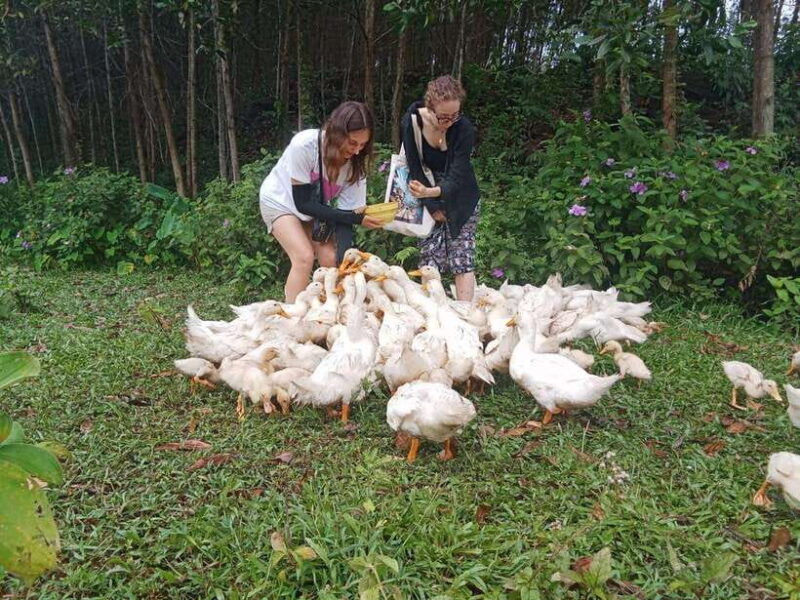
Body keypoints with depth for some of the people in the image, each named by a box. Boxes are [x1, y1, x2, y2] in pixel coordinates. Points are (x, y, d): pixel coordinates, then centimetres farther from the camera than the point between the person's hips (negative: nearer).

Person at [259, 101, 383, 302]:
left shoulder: (356, 160, -22)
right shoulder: (304, 145, -34)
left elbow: (345, 213, -20)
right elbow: (302, 203, -28)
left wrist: (344, 261, -32)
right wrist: (356, 219, -32)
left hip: (316, 207, 4)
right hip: (280, 201, -4)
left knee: (331, 259, -11)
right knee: (304, 257, -21)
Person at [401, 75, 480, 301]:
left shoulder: (464, 129, -23)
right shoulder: (411, 122, -17)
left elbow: (456, 177, -26)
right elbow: (414, 166, -12)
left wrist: (430, 192, -46)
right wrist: (432, 206, -12)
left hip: (460, 196, -2)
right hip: (428, 197, 2)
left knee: (462, 256, -8)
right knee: (429, 254, -4)